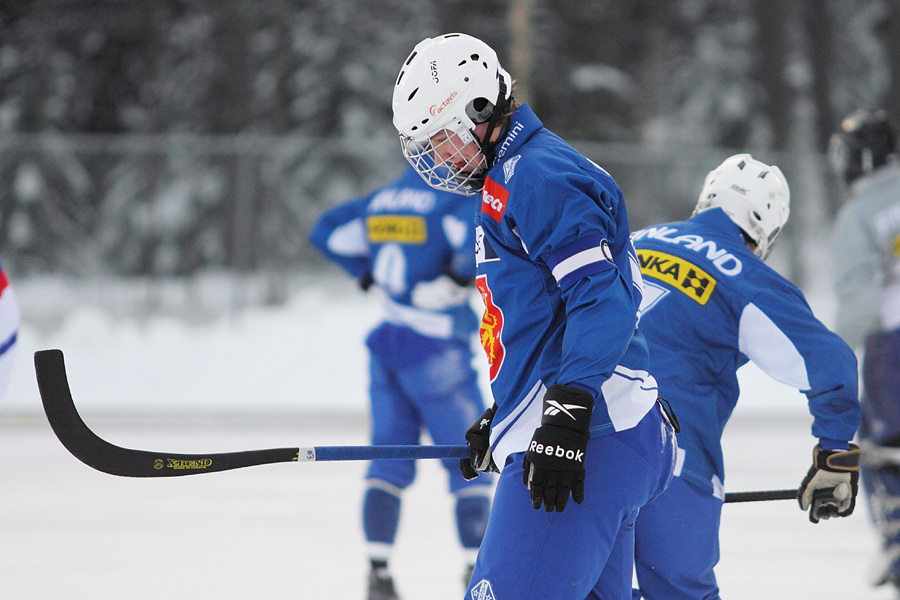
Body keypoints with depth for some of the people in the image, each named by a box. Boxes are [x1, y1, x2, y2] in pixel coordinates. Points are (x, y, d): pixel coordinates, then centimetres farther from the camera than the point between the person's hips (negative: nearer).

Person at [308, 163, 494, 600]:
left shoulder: (382, 200, 10)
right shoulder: (454, 199, -12)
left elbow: (326, 233, 17)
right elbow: (479, 241, -30)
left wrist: (370, 273, 14)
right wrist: (456, 280, -15)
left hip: (387, 344, 6)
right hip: (437, 348, -6)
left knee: (390, 459, 11)